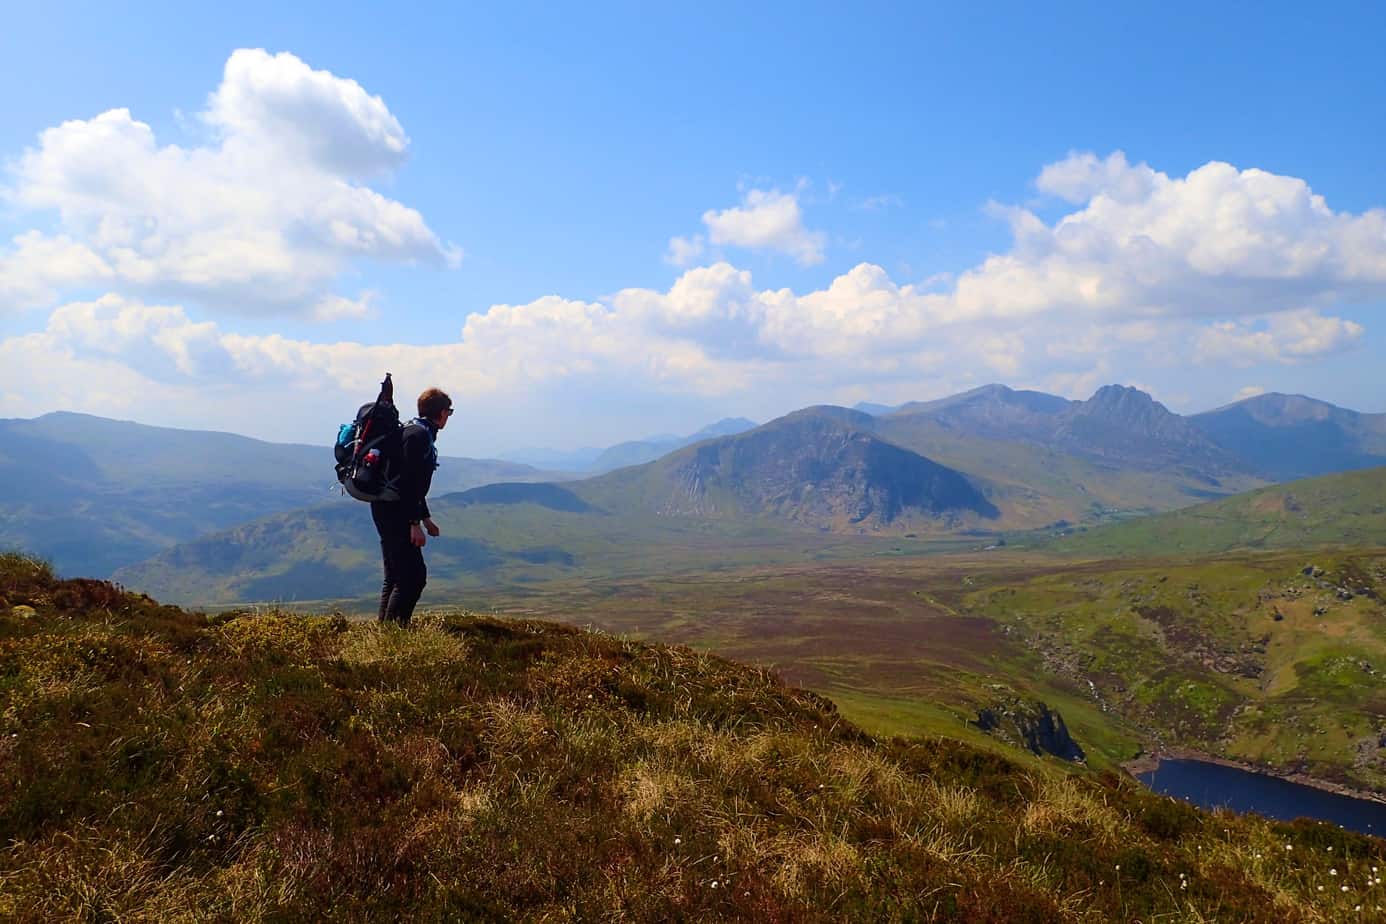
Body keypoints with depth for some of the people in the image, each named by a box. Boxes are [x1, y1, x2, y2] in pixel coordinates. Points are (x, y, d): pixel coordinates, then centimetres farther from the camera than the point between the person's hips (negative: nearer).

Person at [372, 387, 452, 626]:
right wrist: (415, 523, -22)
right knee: (413, 575, -10)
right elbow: (409, 483, -22)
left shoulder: (417, 432, 18)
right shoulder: (419, 435, -14)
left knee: (395, 576, 15)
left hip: (388, 510, 11)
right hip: (394, 512, -11)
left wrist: (426, 519, 29)